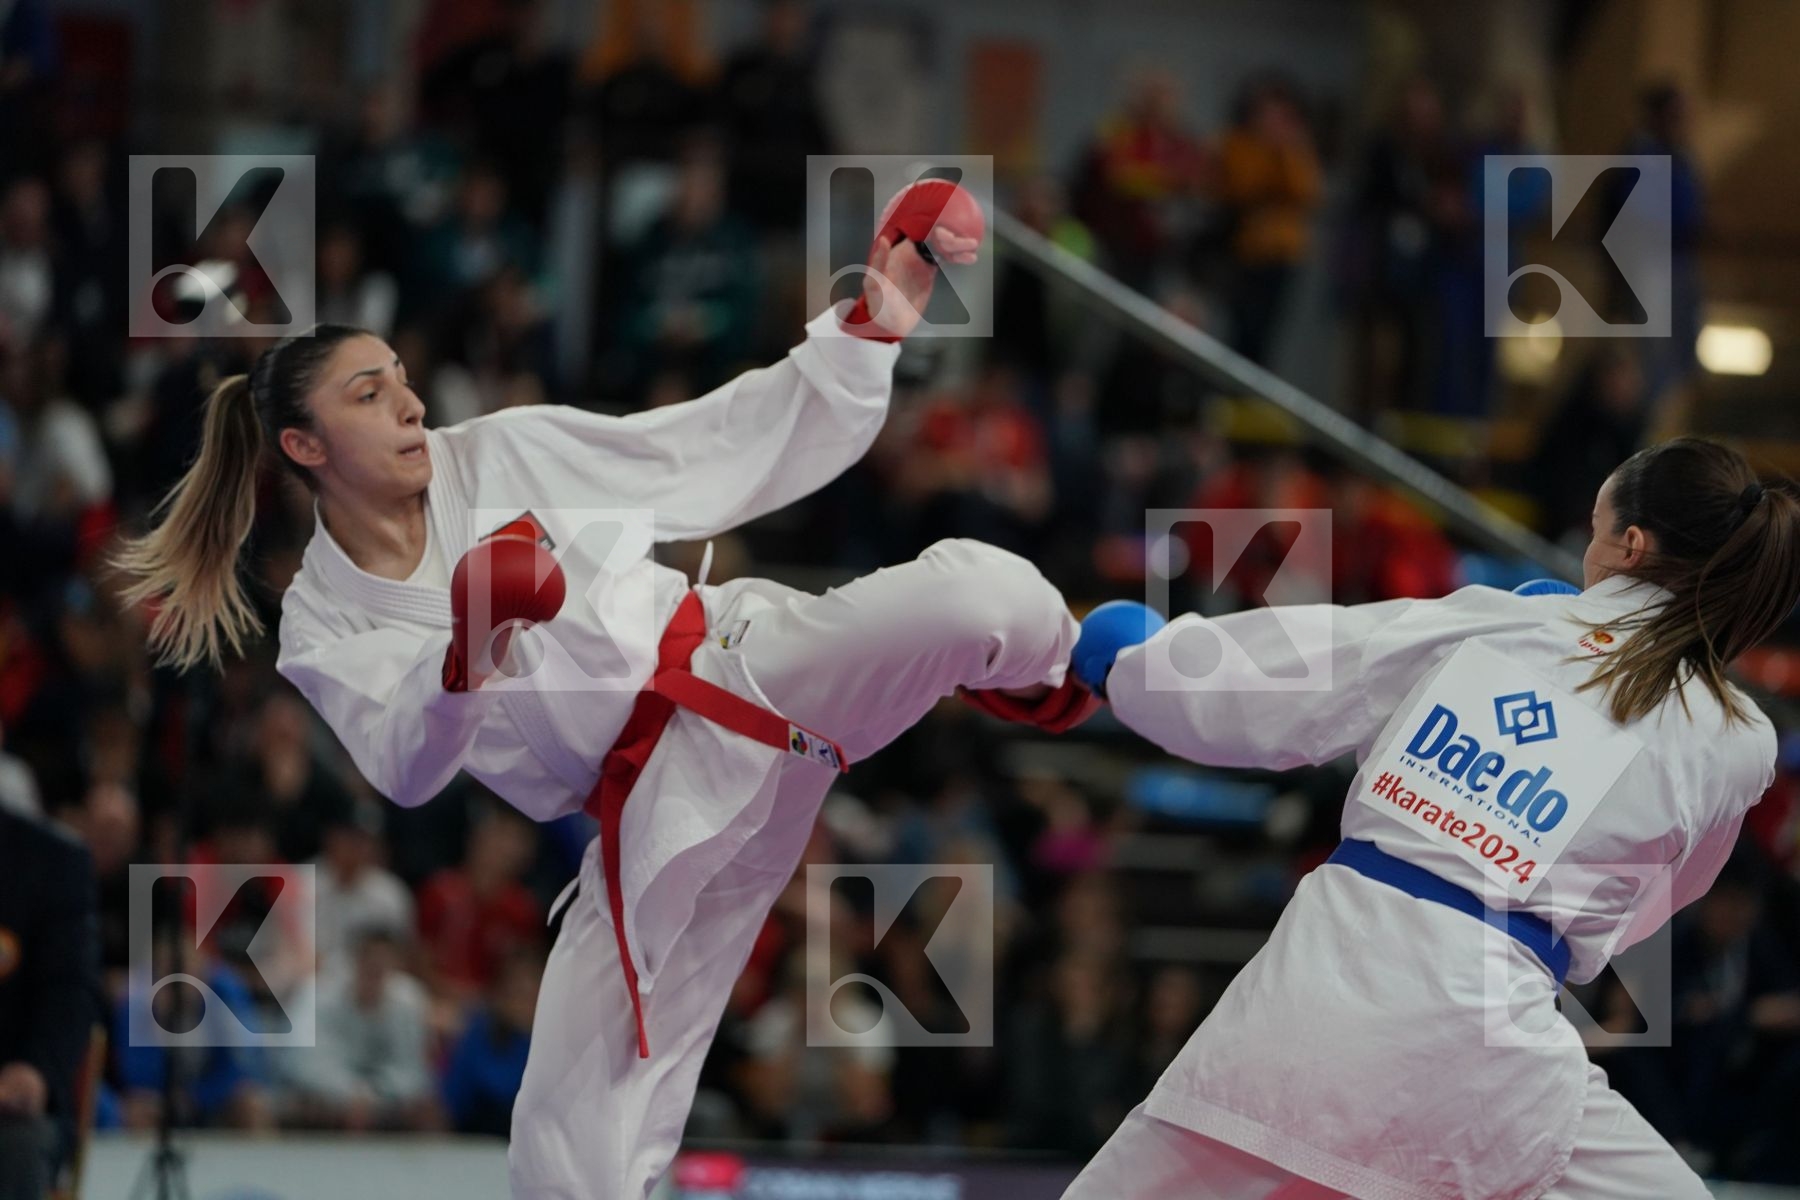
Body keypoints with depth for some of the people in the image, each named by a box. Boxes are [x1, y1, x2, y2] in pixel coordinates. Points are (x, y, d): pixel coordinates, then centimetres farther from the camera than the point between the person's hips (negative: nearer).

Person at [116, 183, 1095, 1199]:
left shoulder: (506, 455, 5)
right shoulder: (327, 631, 5)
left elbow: (727, 444, 4)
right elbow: (408, 768, -13)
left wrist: (872, 327, -6)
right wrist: (467, 664, -34)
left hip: (749, 665, 0)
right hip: (653, 814, 1)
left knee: (975, 589, -27)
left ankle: (1037, 684, 10)